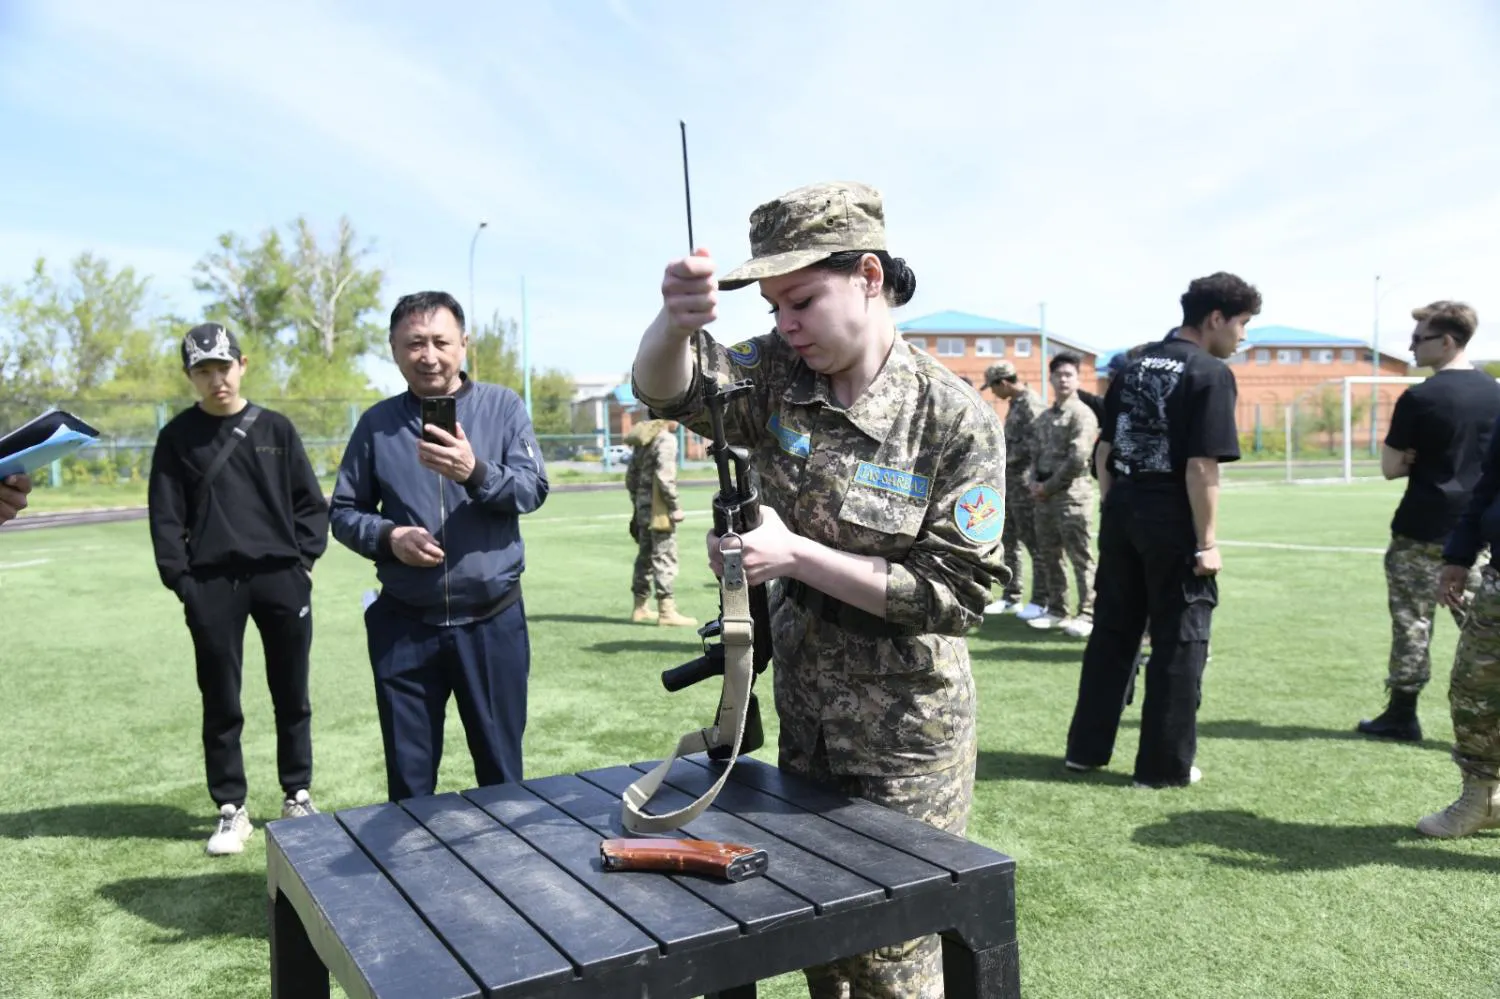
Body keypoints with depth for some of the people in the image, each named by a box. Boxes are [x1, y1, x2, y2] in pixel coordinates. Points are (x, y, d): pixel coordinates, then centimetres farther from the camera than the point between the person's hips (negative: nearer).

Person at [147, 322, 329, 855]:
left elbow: (310, 501, 8)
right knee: (221, 703, 6)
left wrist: (304, 558, -2)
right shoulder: (178, 437, 4)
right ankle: (231, 810, 18)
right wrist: (182, 582, -6)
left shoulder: (276, 428, 7)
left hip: (280, 578, 1)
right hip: (212, 586, -1)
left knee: (292, 697, 9)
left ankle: (297, 797, 23)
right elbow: (166, 518, 2)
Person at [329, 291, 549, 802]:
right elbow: (344, 512, 7)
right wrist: (389, 537, -13)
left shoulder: (503, 406, 0)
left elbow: (533, 490, -10)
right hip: (404, 627, 1)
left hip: (493, 621, -1)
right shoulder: (377, 423, 4)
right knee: (408, 780, 12)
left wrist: (475, 473, -29)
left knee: (501, 771, 11)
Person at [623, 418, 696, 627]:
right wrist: (675, 507, -15)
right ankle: (666, 611, -5)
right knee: (665, 557, -5)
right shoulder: (666, 439, -13)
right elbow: (664, 477, -20)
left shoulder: (643, 438, 14)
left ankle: (640, 607, 22)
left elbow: (631, 474, 17)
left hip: (643, 508, 9)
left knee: (645, 556, 15)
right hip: (659, 510, -9)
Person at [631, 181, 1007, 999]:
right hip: (803, 715, 5)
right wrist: (677, 321, -40)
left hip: (907, 732, -5)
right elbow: (666, 387, -16)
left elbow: (958, 593, -19)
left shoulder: (955, 420, -18)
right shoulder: (779, 376, -4)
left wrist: (795, 554, -25)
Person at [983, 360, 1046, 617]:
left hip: (1025, 481, -10)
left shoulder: (1031, 403, -15)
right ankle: (1011, 597, 23)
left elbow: (1030, 446, -20)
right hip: (1009, 480, 10)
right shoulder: (1015, 403, 15)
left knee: (1033, 542, -2)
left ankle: (1040, 600, 6)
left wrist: (1000, 456, -11)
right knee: (1009, 541, 14)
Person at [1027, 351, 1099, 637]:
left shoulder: (1082, 414, -8)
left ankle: (1088, 614, 3)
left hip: (1072, 495, -8)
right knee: (1049, 555, 12)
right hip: (1045, 495, 8)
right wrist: (1033, 481, 2)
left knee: (1081, 558, -3)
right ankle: (1056, 610, 22)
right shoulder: (1044, 416, 16)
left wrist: (1049, 486, -11)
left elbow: (1078, 459, -16)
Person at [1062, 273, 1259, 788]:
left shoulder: (1134, 365, 12)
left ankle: (1086, 747, 23)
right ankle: (1164, 765, 13)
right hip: (1171, 520, -7)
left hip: (1122, 510, 7)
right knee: (1179, 642, 5)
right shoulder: (1211, 374, -10)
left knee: (1112, 631, 15)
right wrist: (1207, 541, -13)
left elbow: (1105, 449, 13)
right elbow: (1201, 466, -17)